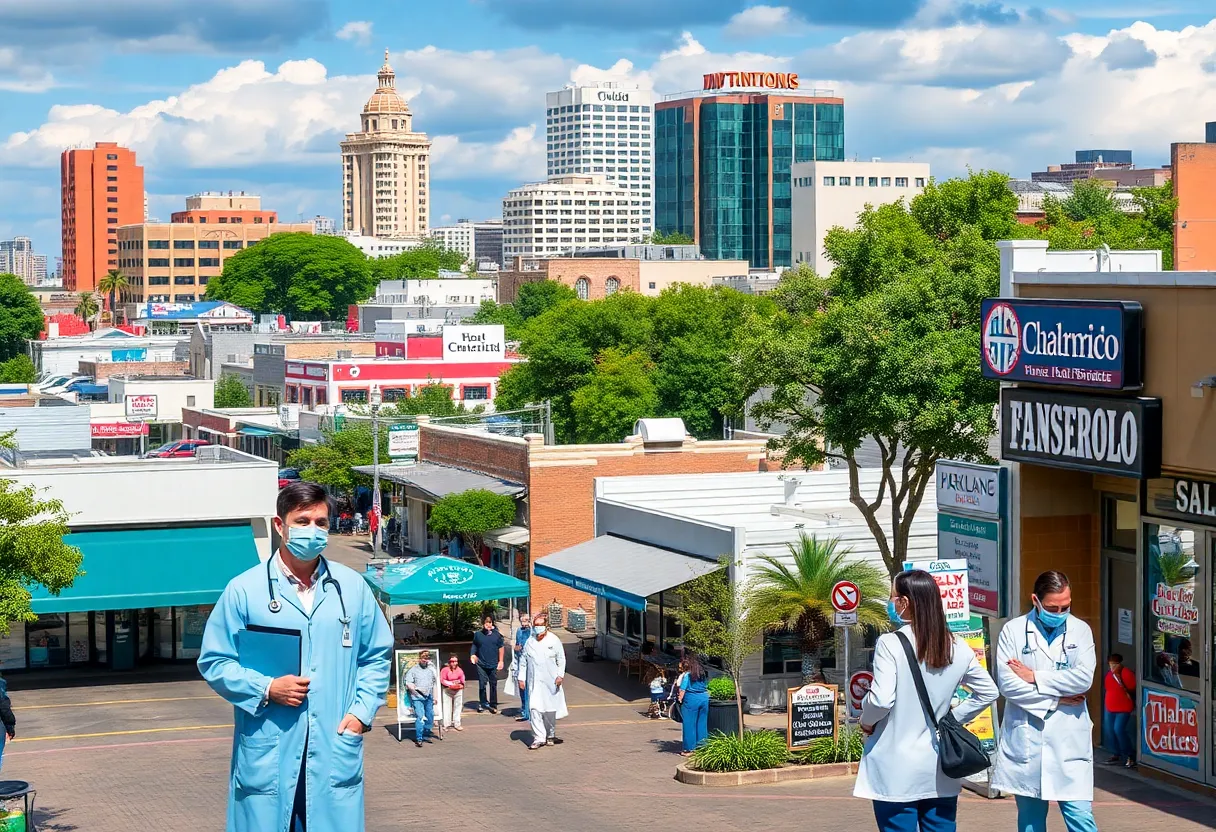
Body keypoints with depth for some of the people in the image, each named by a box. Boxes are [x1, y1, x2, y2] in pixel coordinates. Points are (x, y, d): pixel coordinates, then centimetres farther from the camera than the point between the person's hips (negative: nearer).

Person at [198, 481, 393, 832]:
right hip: (267, 753, -2)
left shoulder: (352, 587, 8)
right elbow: (213, 662, 3)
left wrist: (362, 711, 2)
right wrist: (266, 689, -10)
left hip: (335, 749, 2)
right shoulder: (244, 590, -1)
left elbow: (378, 656, 16)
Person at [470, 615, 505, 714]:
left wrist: (500, 661, 4)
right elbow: (474, 646, 14)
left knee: (493, 685, 6)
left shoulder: (496, 634, 1)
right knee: (482, 684, -5)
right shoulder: (478, 634, 1)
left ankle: (493, 705, 15)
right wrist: (473, 655, -3)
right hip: (481, 664, 0)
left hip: (493, 665, 0)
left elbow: (501, 647, 6)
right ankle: (482, 703, 9)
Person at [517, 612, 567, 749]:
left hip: (550, 681, -1)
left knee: (550, 710, 8)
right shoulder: (530, 642, 5)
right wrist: (521, 678, 6)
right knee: (534, 709, -11)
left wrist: (560, 675, -8)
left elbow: (561, 659, 2)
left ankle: (550, 735, 26)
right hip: (534, 682, 1)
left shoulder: (554, 640, 0)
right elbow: (523, 661, 11)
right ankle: (539, 738, -10)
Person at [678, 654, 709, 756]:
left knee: (689, 724, 2)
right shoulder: (703, 673, 7)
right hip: (704, 698, 6)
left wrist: (680, 699, -4)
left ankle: (690, 749, 3)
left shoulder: (687, 675, -11)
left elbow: (682, 690, -13)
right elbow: (706, 686, 14)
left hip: (691, 700, -6)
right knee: (702, 724, 12)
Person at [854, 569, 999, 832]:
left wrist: (866, 722, -1)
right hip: (940, 772, 5)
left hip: (896, 772, -5)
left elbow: (881, 700, -21)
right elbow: (988, 692, 13)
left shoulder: (890, 644, -14)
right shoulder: (957, 648, 4)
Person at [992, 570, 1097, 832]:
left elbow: (1084, 678, -10)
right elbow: (1007, 683, -10)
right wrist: (1057, 698, -8)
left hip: (1069, 741, 0)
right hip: (1025, 740, 0)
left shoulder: (1080, 630, 5)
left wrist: (1035, 677, -8)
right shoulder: (1013, 631, 0)